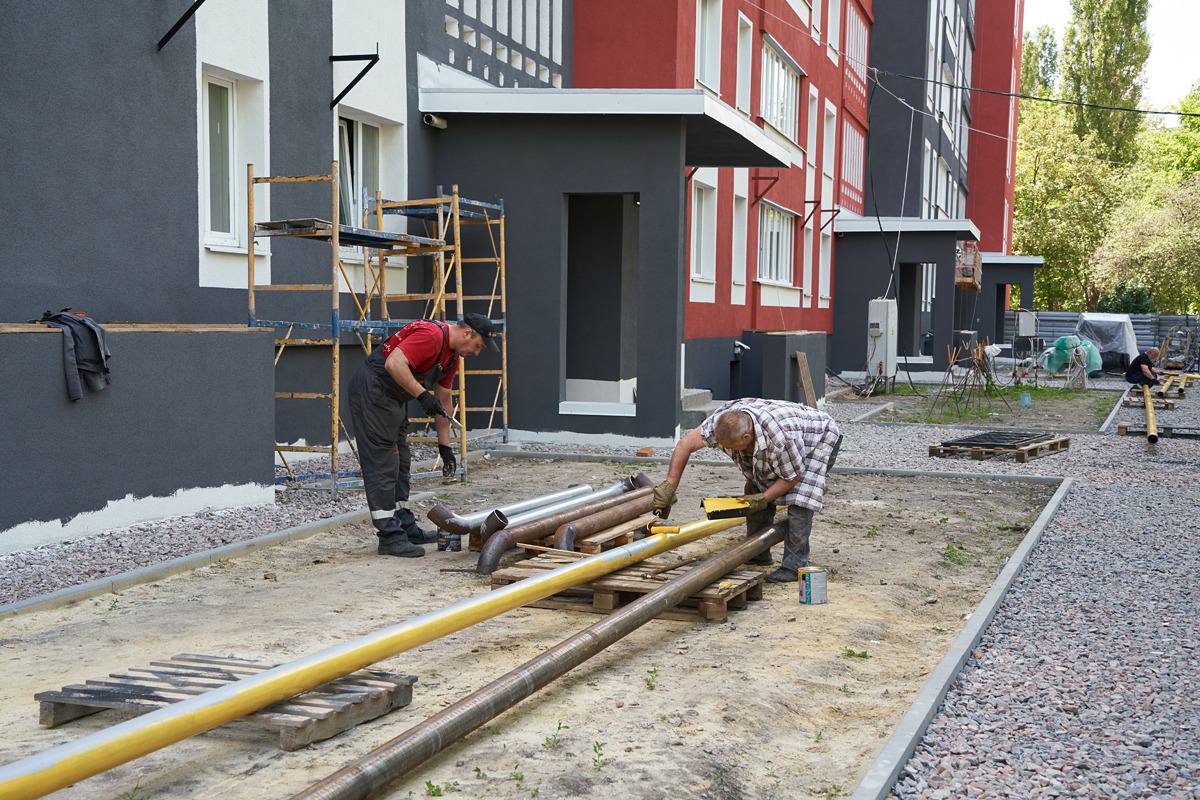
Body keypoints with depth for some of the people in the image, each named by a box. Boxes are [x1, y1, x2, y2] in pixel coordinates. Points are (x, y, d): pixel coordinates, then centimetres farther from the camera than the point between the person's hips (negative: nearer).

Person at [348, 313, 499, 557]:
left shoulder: (452, 355, 12)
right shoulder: (431, 335, -20)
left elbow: (443, 401, 17)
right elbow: (394, 363, -31)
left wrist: (445, 446, 17)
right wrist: (422, 395, -28)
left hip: (394, 397, 11)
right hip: (372, 390, -11)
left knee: (400, 464, 15)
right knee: (382, 464, -9)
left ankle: (405, 527, 23)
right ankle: (390, 536, -7)